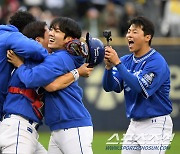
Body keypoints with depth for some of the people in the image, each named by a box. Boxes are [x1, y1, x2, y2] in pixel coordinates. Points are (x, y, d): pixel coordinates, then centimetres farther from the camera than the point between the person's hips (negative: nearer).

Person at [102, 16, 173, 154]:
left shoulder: (157, 62, -14)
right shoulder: (126, 60, 9)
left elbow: (139, 87, -26)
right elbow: (110, 87, 2)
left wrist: (117, 63, -26)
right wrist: (109, 66, -17)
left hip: (156, 125, -8)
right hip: (134, 125, 8)